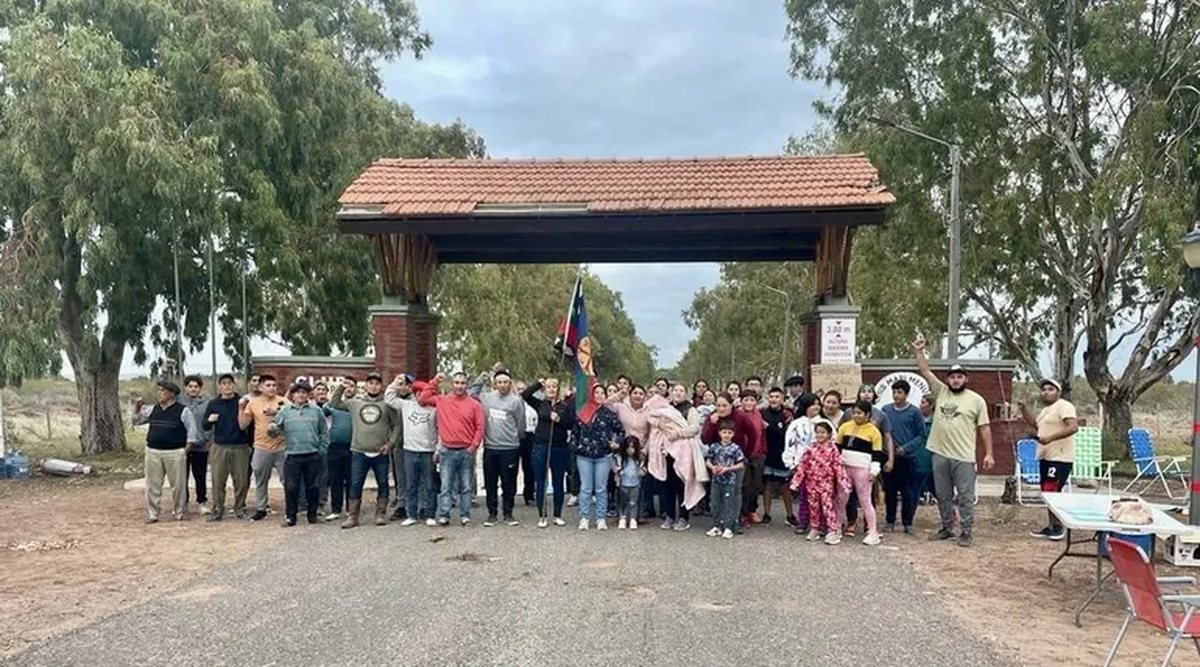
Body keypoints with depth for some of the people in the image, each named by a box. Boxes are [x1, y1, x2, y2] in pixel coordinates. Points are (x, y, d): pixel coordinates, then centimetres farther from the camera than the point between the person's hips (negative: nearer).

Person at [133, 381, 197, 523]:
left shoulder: (183, 411, -4)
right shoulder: (152, 409, 10)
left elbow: (192, 431, -2)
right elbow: (137, 421, 22)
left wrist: (185, 449, -7)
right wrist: (137, 407, 6)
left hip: (175, 453, -4)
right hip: (152, 453, 4)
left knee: (178, 484, 2)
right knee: (152, 485, 7)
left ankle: (180, 513, 15)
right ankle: (152, 515, 15)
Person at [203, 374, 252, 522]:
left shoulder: (241, 401, 2)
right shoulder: (213, 404, 6)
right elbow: (204, 426, 7)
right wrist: (209, 420, -11)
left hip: (240, 447, -1)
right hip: (220, 447, 1)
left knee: (241, 480, 2)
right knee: (218, 480, 2)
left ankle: (240, 508, 15)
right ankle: (218, 509, 11)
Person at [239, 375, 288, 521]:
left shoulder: (283, 402, -1)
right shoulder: (253, 403, 2)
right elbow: (243, 425, 3)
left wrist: (276, 412, -17)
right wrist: (241, 407, -7)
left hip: (281, 447, -1)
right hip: (262, 448, 1)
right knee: (261, 481, 11)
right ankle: (260, 509, 23)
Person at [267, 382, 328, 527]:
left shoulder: (316, 411, 7)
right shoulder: (285, 411, 6)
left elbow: (324, 432, 8)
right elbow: (277, 429, 1)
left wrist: (321, 450, 1)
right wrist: (271, 429, -21)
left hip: (313, 456, 1)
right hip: (292, 456, 0)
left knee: (312, 487, 7)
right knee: (291, 488, 1)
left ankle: (312, 515, 18)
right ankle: (290, 517, 9)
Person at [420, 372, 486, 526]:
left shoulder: (474, 404, 2)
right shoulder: (441, 401, 5)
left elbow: (479, 428, 1)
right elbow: (422, 399, 3)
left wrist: (473, 446, -8)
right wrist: (435, 382, 1)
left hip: (466, 451, 0)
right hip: (447, 451, 0)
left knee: (465, 487, 6)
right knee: (445, 487, 2)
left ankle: (465, 516, 12)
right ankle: (443, 516, 5)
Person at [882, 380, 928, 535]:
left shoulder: (915, 412, -3)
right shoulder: (886, 410, 5)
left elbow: (921, 436, -2)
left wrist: (906, 448, -13)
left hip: (907, 458, -2)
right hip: (889, 457, 2)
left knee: (908, 493, 3)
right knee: (889, 491, 8)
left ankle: (907, 523, 13)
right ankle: (890, 521, 18)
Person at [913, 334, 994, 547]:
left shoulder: (976, 400, -1)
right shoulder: (940, 392, 7)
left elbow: (984, 428, 0)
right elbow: (925, 371, 2)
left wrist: (988, 453, -5)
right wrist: (919, 351, -11)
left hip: (963, 457, -4)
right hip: (940, 455, 4)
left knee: (965, 496, 0)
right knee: (943, 495, 12)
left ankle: (967, 532, 7)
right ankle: (946, 528, 23)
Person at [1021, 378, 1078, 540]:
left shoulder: (1064, 406, -11)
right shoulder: (1046, 409, 20)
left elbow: (1073, 427, -23)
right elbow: (1034, 424, 33)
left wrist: (1051, 437, -29)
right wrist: (1024, 409, 17)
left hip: (1060, 458, -10)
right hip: (1046, 457, 10)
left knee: (1052, 492, -12)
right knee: (1047, 492, 11)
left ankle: (1059, 526, -1)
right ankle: (1053, 526, 17)